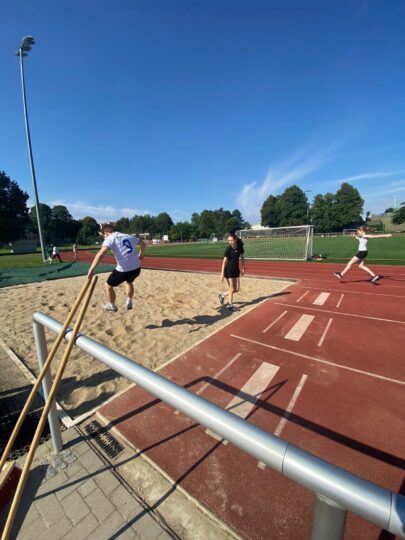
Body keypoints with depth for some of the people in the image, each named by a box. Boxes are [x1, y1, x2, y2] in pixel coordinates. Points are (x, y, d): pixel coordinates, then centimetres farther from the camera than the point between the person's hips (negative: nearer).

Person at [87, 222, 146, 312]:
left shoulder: (110, 238, -3)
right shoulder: (128, 236, 15)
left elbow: (101, 253, -20)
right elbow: (143, 244, 28)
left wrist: (91, 269, -26)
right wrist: (140, 255, 44)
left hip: (123, 270, -6)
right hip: (136, 268, 6)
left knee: (108, 286, 22)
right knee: (129, 281, 39)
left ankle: (112, 306, 40)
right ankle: (129, 302, 42)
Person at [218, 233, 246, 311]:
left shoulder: (240, 247, -3)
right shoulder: (228, 248, -16)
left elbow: (242, 258, 11)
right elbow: (224, 261, -16)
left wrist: (243, 268, 14)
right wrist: (222, 273, -19)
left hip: (236, 270, 5)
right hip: (228, 270, -5)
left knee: (236, 289, 8)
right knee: (232, 289, 1)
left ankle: (222, 295, 29)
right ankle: (230, 305, 19)